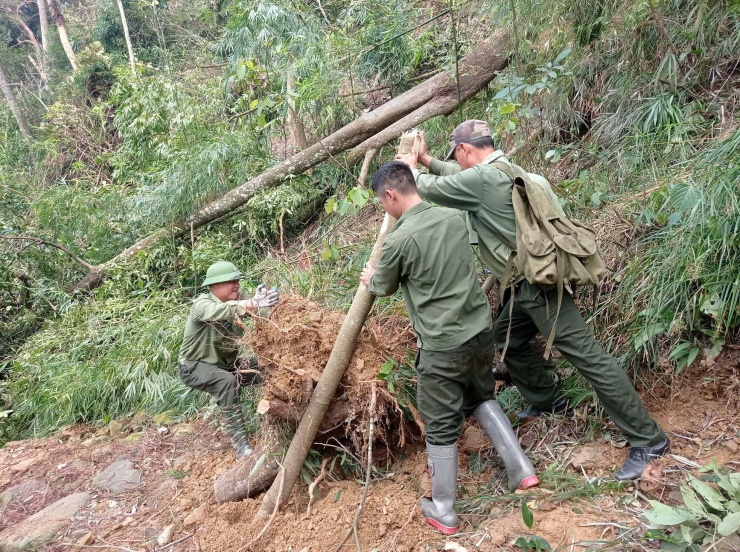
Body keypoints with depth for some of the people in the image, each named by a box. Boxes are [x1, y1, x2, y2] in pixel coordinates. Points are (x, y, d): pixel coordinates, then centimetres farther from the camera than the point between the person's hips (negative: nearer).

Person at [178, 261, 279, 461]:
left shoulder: (236, 299, -4)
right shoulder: (201, 304, -23)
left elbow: (256, 307, -23)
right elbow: (217, 311, -46)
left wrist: (263, 297, -48)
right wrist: (254, 304, -62)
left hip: (226, 363, 6)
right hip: (195, 366, -6)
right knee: (227, 381, -36)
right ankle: (239, 442, -34)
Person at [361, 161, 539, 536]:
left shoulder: (399, 240, -16)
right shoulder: (455, 217, 2)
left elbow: (384, 288, 4)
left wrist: (370, 279, 27)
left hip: (442, 346, -6)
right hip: (481, 330, 6)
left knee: (441, 427, 9)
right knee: (482, 398, 30)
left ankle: (443, 512, 25)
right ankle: (522, 470, 27)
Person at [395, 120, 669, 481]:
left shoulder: (482, 178, -16)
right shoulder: (502, 170, 14)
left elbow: (432, 189, -3)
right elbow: (460, 178, 31)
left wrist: (412, 169, 17)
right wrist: (427, 161, 31)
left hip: (538, 283, -11)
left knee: (585, 354, -7)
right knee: (507, 337, 23)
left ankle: (647, 440, 0)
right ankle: (546, 401, 39)